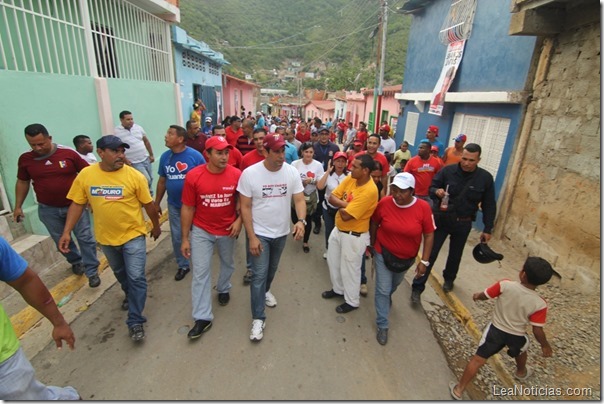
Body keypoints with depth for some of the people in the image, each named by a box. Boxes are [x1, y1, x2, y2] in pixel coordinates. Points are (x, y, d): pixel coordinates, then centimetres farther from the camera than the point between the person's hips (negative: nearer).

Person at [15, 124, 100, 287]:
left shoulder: (69, 153, -14)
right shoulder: (25, 159, -4)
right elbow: (22, 182, 9)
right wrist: (18, 206, 10)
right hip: (48, 210, 3)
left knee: (86, 239, 1)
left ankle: (92, 272, 12)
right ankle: (76, 262, 39)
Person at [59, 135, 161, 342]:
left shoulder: (134, 176, -15)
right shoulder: (85, 175, -8)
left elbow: (148, 204, -6)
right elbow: (77, 204, 0)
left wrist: (156, 226, 3)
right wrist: (67, 232, -6)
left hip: (133, 235, -3)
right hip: (106, 237, 4)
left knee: (136, 277, -3)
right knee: (119, 273, 25)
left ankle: (135, 321, 10)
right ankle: (130, 294, 53)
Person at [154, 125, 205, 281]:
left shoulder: (195, 156, -16)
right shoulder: (165, 156, -1)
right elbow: (162, 181, 8)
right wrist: (157, 203, 11)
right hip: (174, 205, 4)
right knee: (177, 237, 13)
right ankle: (183, 265, 33)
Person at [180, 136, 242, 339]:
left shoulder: (237, 175, -15)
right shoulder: (193, 176, -17)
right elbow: (187, 208, -10)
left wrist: (239, 220, -14)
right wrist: (185, 238, -7)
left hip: (227, 230, 2)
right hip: (201, 231, -1)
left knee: (228, 263, 23)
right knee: (200, 273, 1)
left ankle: (223, 289, 53)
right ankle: (202, 317, 14)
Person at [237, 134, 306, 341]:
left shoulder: (292, 172, -10)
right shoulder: (249, 173, -18)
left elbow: (299, 200, -10)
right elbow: (245, 207, -14)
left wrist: (301, 221, -31)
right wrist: (252, 237, -17)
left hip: (281, 232, 4)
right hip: (259, 233, -3)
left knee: (272, 268, 24)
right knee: (259, 274, -2)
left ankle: (265, 291, 53)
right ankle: (258, 318, 13)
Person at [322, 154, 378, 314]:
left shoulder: (369, 191, -29)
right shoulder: (350, 178, -4)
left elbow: (346, 215, -30)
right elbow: (332, 197, -5)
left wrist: (340, 205, -11)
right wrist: (345, 203, -21)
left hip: (354, 236, -8)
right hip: (338, 229, 8)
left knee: (349, 269, 9)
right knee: (332, 261, 23)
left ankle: (351, 302, 33)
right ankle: (338, 289, 47)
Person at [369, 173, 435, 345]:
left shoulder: (423, 207, -21)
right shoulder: (384, 203, -20)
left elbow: (429, 235, -12)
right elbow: (374, 223, -3)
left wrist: (424, 261, -12)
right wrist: (372, 244, 6)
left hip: (407, 257, 2)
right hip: (383, 253, -2)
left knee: (394, 284, 28)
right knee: (383, 290, 2)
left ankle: (387, 296, 61)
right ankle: (382, 325, 20)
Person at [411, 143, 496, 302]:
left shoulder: (485, 178, -8)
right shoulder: (447, 171, -12)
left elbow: (489, 206, 0)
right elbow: (432, 187, -2)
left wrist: (487, 229, 0)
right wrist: (436, 191, -27)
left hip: (463, 224, 2)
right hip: (441, 219, -2)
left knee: (455, 254, 21)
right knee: (430, 253, -1)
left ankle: (449, 279, 49)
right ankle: (417, 287, 8)